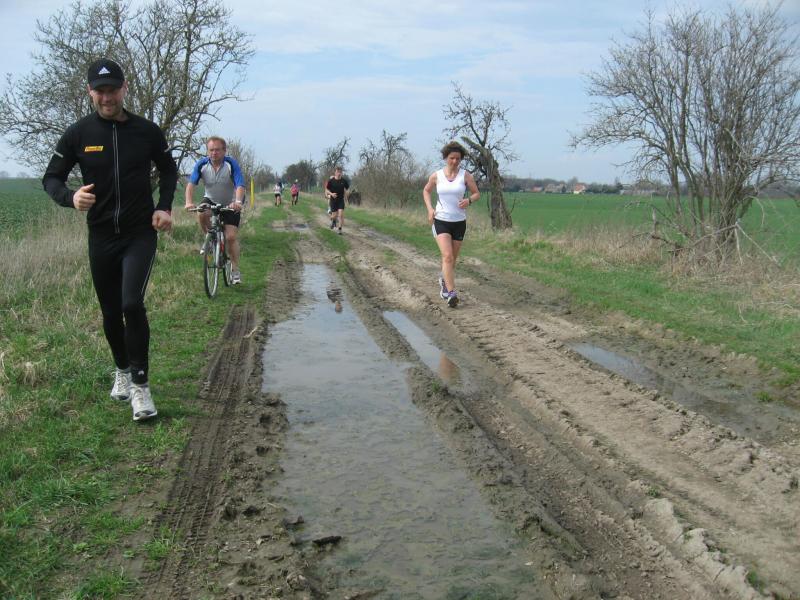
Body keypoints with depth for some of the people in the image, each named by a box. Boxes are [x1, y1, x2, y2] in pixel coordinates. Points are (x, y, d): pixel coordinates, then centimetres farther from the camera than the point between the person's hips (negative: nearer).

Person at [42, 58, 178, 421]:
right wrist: (70, 197, -19)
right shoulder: (78, 134, -2)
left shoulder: (147, 131, -1)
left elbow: (168, 170, 15)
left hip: (140, 233, -2)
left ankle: (139, 385, -9)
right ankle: (122, 370, 35)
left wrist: (164, 206, -1)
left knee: (133, 304, -19)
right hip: (101, 236, 2)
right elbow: (51, 178, 4)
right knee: (110, 313, 11)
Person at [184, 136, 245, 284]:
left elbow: (240, 185, -32)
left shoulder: (231, 163, -22)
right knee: (201, 214, -31)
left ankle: (235, 270, 5)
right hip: (210, 200, 2)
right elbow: (191, 183, -24)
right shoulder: (202, 164, -16)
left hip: (230, 204, -2)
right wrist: (189, 202, -42)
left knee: (231, 237, -10)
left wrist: (238, 202, -52)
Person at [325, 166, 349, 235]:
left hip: (341, 200, 1)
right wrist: (331, 194, -18)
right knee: (334, 215, 3)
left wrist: (346, 193, -9)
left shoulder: (344, 181, -3)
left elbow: (347, 189, 11)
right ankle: (333, 220, 40)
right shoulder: (331, 181, -8)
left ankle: (340, 229, -3)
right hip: (333, 200, -1)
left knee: (341, 215, -11)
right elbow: (326, 189, 0)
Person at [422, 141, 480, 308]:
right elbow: (426, 191, 16)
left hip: (459, 222, 2)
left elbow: (477, 194, 5)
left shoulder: (466, 175, -3)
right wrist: (429, 209, 1)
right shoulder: (436, 176, -2)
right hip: (441, 221, -2)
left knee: (453, 258, 14)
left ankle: (444, 279, 45)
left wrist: (468, 200, -17)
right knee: (447, 256, -19)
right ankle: (451, 293, -21)